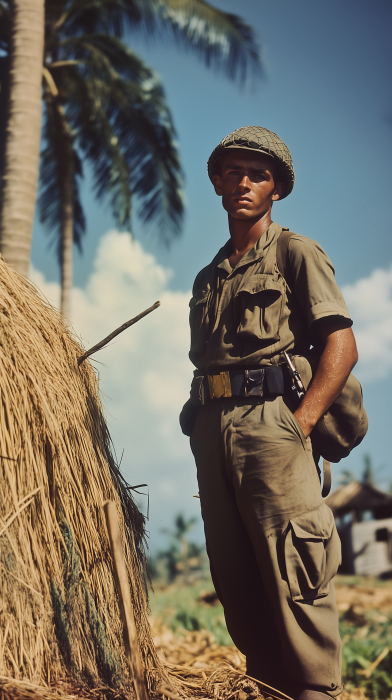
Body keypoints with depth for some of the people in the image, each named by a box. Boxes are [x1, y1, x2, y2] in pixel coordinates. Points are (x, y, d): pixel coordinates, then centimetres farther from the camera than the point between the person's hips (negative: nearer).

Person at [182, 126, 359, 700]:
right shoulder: (208, 277, 24)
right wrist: (198, 427, 10)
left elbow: (342, 345, -5)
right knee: (235, 581, 7)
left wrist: (303, 420, -16)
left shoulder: (296, 253, 5)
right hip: (212, 431, 6)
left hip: (271, 418, -6)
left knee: (291, 569, -10)